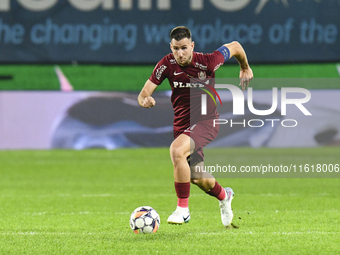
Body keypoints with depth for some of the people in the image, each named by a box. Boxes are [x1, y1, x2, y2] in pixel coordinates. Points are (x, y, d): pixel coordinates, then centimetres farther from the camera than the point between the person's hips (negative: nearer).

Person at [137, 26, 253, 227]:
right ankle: (223, 196, 50)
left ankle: (183, 209, -23)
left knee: (177, 150, -33)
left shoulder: (208, 62, -18)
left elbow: (235, 47, 1)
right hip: (182, 124, 5)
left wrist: (245, 68, 17)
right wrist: (145, 100, -36)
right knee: (199, 180, 14)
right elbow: (144, 93, -12)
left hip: (207, 121, -5)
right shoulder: (167, 64, -11)